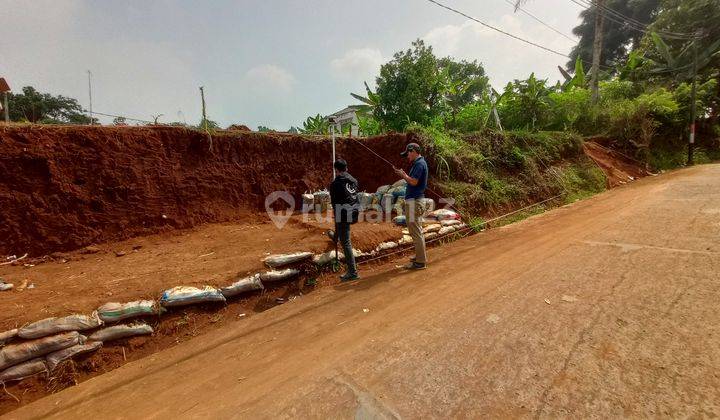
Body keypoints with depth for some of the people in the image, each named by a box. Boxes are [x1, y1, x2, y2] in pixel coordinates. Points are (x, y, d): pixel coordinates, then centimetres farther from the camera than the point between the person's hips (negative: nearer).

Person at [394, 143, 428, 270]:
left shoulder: (419, 163, -14)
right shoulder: (419, 163, 17)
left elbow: (413, 182, -23)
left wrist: (403, 175, -7)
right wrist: (404, 175, 9)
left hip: (415, 201, -11)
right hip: (416, 200, 11)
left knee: (416, 231, -6)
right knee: (416, 230, 18)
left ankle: (420, 262, 2)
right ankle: (421, 257, 30)